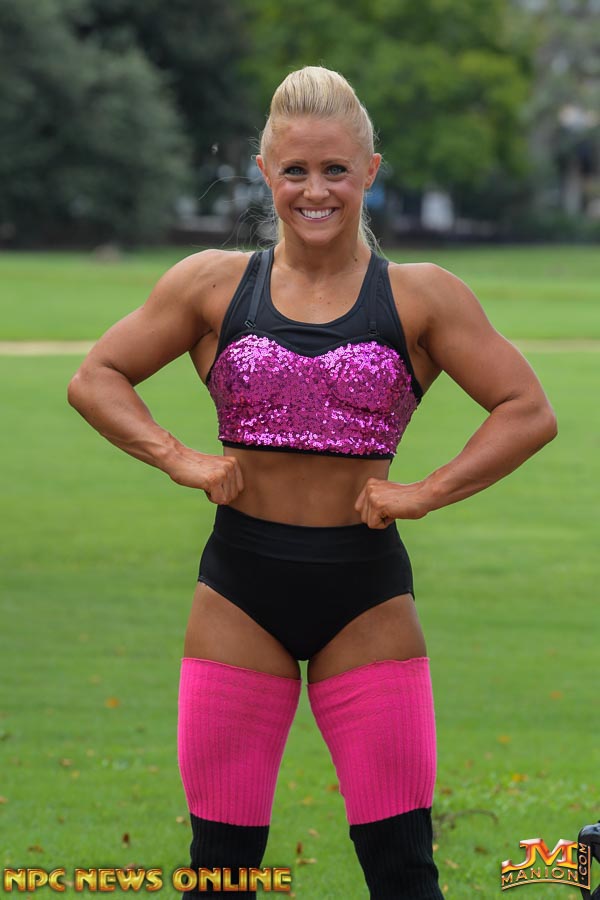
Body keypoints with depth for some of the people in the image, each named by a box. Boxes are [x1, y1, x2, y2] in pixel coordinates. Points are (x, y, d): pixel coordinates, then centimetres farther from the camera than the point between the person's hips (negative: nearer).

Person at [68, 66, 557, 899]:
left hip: (368, 595, -1)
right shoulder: (214, 285, 4)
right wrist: (181, 461, -6)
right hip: (240, 592, 1)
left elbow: (529, 413, -1)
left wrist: (424, 495, -11)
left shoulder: (420, 298, 0)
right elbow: (96, 378, 8)